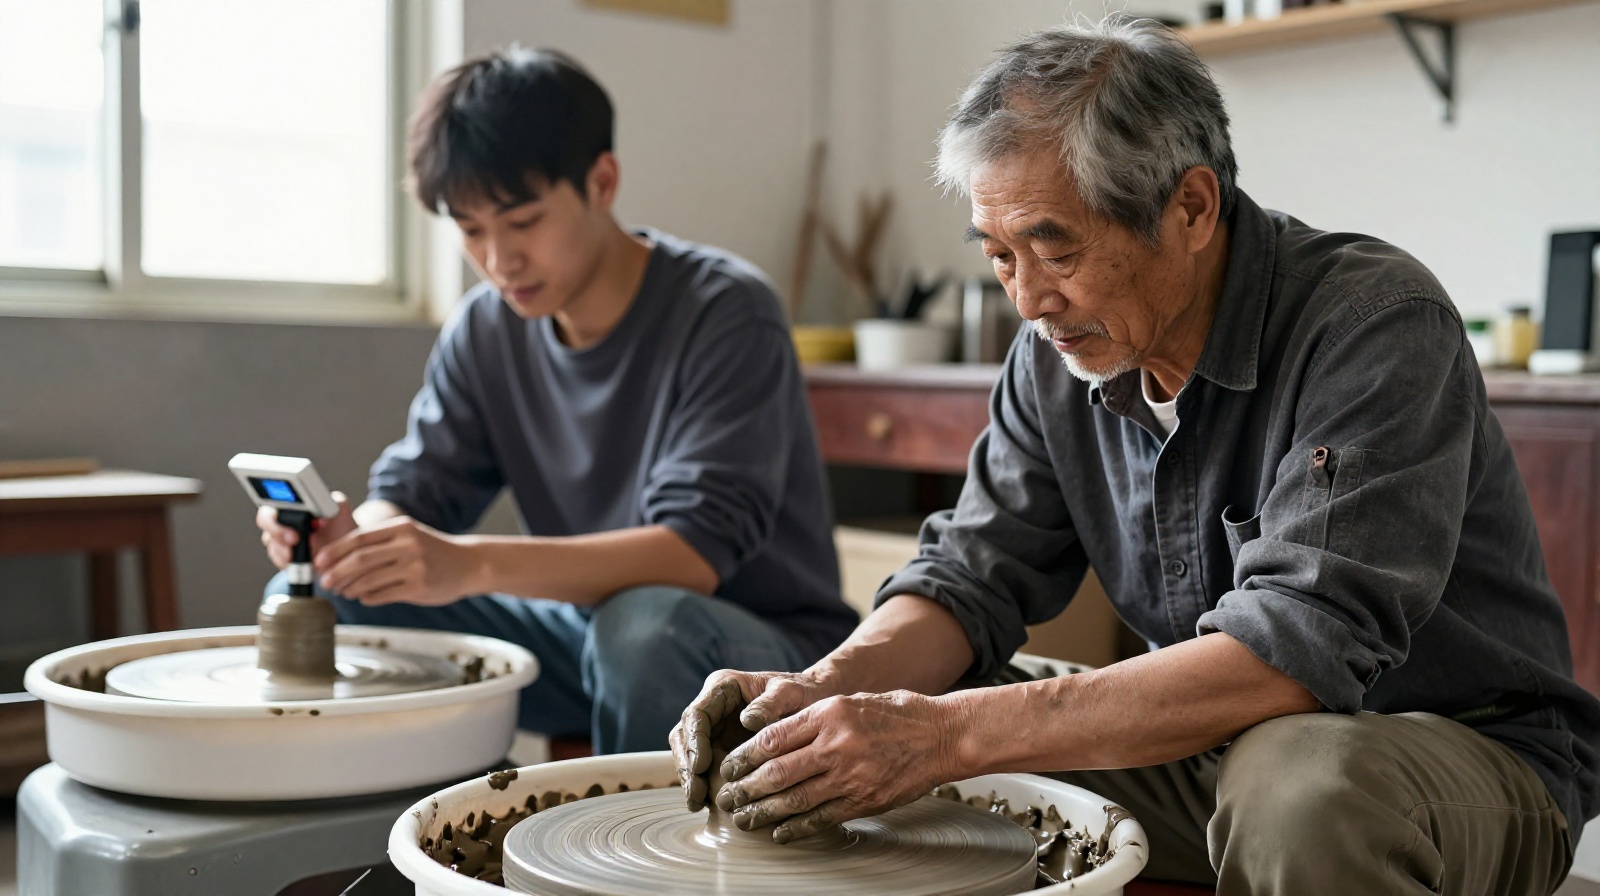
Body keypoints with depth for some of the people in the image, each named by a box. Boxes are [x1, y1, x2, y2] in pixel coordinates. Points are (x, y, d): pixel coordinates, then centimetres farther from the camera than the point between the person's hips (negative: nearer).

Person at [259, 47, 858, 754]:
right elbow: (413, 491, 0)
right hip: (588, 630, 5)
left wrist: (473, 565, -40)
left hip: (764, 645, -5)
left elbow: (696, 550, -28)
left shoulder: (723, 313, -19)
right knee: (313, 602, -6)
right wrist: (347, 531, -25)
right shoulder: (487, 328, 2)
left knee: (644, 623, -39)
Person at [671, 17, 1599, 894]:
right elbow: (973, 574, -1)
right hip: (1208, 753, 5)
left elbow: (1298, 651, -32)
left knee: (1300, 783, -39)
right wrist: (828, 689, -24)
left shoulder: (1376, 326, -23)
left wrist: (953, 732, -37)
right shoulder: (1059, 356, -2)